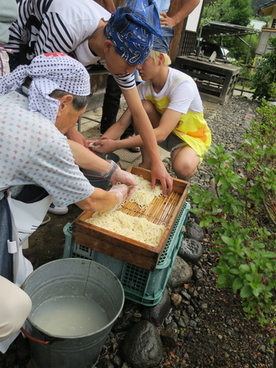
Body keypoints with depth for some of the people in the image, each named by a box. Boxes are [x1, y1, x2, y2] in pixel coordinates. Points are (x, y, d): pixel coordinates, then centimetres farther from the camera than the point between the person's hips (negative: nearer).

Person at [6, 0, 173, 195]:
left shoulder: (119, 48, -22)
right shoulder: (66, 29, -43)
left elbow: (138, 111, -18)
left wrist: (157, 162, -17)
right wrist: (70, 131, -23)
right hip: (18, 40, -5)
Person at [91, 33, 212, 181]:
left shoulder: (182, 84, -30)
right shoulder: (144, 87, -13)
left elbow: (161, 133, -38)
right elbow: (121, 124, -14)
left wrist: (115, 145, -41)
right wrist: (99, 142, -34)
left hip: (192, 136, -5)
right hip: (164, 132, 5)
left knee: (182, 167, -38)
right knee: (143, 107, -23)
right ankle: (146, 163, -8)